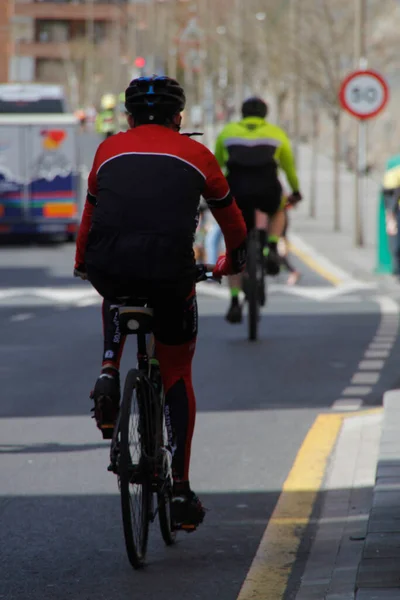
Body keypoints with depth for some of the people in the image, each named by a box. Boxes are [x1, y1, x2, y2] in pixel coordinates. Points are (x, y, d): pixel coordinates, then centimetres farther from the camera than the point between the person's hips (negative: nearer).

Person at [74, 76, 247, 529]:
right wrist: (232, 262, 49)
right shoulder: (196, 155, 18)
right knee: (177, 374, 18)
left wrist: (83, 263, 50)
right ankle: (180, 488, 13)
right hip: (170, 273, -1)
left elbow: (90, 215, 33)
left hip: (109, 268, 1)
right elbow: (231, 219, 30)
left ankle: (109, 373, 15)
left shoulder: (109, 150, 20)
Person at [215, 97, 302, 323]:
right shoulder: (276, 133, 22)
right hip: (266, 190, 0)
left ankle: (235, 303, 2)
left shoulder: (228, 132, 23)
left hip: (237, 192, 0)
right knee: (278, 211, 36)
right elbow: (289, 167, 33)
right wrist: (296, 191, 50)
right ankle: (272, 251, 11)